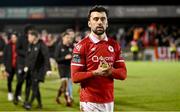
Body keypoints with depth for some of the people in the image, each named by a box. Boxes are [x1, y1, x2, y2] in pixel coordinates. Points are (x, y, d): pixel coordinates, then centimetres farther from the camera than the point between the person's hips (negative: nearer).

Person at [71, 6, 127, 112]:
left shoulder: (114, 45, 9)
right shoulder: (82, 46, -6)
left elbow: (123, 73, 7)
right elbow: (75, 76, -10)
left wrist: (110, 71, -13)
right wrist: (96, 72, -22)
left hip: (109, 101, 5)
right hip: (90, 102, -5)